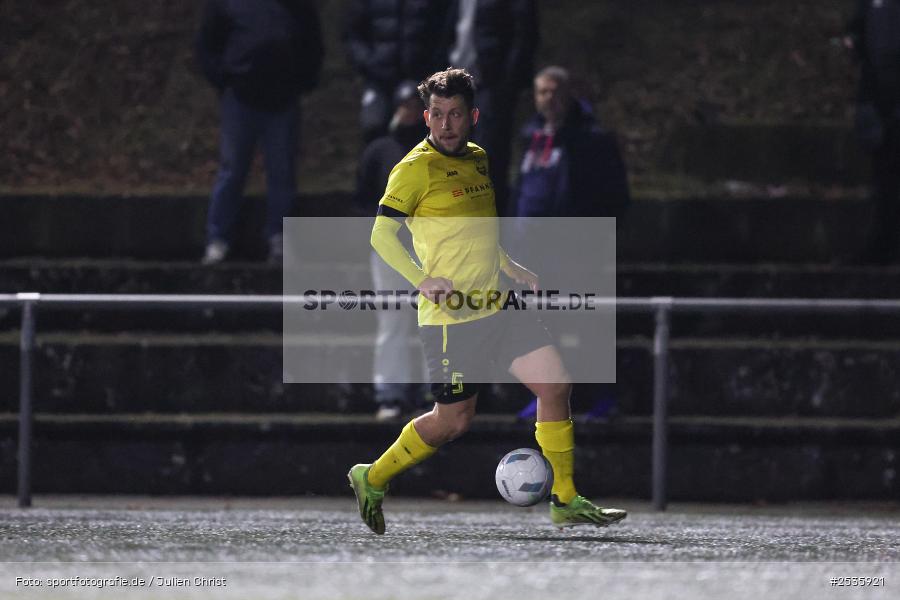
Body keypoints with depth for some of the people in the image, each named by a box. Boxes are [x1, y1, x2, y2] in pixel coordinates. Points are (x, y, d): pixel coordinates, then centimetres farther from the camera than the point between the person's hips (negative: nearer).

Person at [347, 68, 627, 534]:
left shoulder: (479, 160, 14)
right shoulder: (416, 168, -10)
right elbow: (381, 235, -14)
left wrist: (512, 269, 20)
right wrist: (423, 280, -25)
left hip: (499, 304, 7)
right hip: (451, 315, -7)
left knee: (555, 385, -3)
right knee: (454, 420, -1)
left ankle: (566, 503, 3)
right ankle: (372, 479, 20)